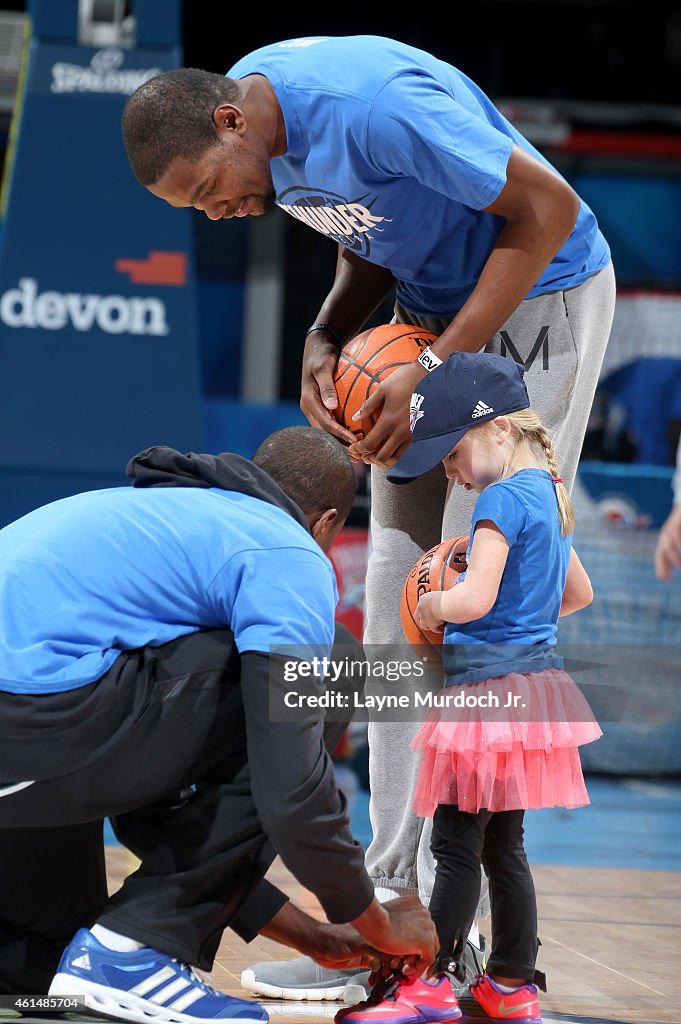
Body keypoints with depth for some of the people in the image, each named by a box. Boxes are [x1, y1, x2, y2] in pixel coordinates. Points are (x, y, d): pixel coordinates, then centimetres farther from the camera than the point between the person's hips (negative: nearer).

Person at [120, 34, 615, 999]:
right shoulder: (249, 112, -3)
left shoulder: (377, 106, -30)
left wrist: (437, 369, -25)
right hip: (432, 305, 9)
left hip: (538, 301, -9)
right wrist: (326, 339, -9)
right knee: (399, 580, 5)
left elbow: (548, 210, -25)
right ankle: (395, 888, 10)